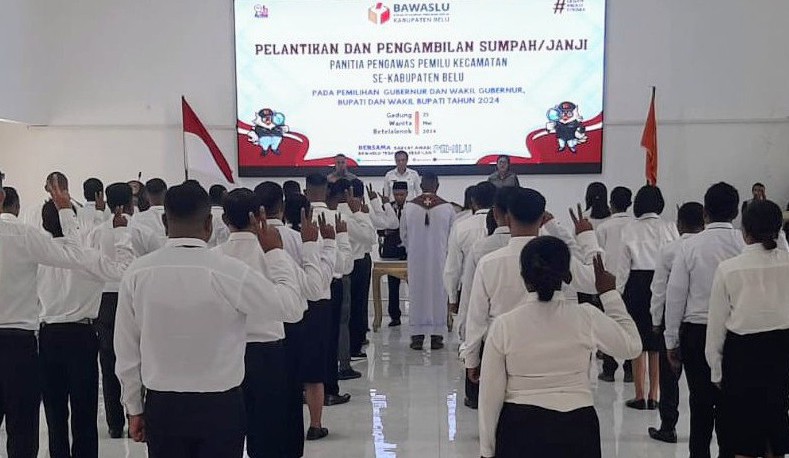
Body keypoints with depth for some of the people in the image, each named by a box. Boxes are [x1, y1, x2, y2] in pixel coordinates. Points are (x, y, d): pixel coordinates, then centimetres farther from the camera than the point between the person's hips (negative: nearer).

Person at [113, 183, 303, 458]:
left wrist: (134, 408, 13)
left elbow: (126, 352, 0)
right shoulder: (230, 272, -18)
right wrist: (275, 251, 5)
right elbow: (291, 307, -6)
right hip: (219, 406, -3)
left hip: (161, 406, 3)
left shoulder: (137, 273, -8)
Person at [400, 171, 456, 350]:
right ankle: (437, 335, 12)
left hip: (416, 258, 1)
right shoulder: (447, 207, -8)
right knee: (438, 292, 9)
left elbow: (403, 235, 5)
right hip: (440, 257, 0)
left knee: (417, 292, 9)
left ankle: (417, 335, 11)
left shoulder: (409, 207, -6)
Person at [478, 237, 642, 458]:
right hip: (576, 430, 1)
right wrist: (609, 294, 15)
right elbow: (632, 346, 9)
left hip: (519, 432, 0)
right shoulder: (587, 318, -8)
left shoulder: (503, 325, -8)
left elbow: (490, 395, -4)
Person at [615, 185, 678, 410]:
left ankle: (640, 396, 10)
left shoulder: (629, 230, -4)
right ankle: (654, 396, 14)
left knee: (638, 344, 7)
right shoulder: (670, 228, -2)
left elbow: (623, 267, -3)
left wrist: (619, 292, 5)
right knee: (657, 345, 10)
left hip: (637, 285, -1)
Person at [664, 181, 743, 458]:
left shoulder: (690, 246, -7)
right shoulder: (747, 246, -8)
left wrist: (672, 341, 5)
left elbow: (675, 296, -4)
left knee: (701, 401, 9)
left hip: (696, 332, 0)